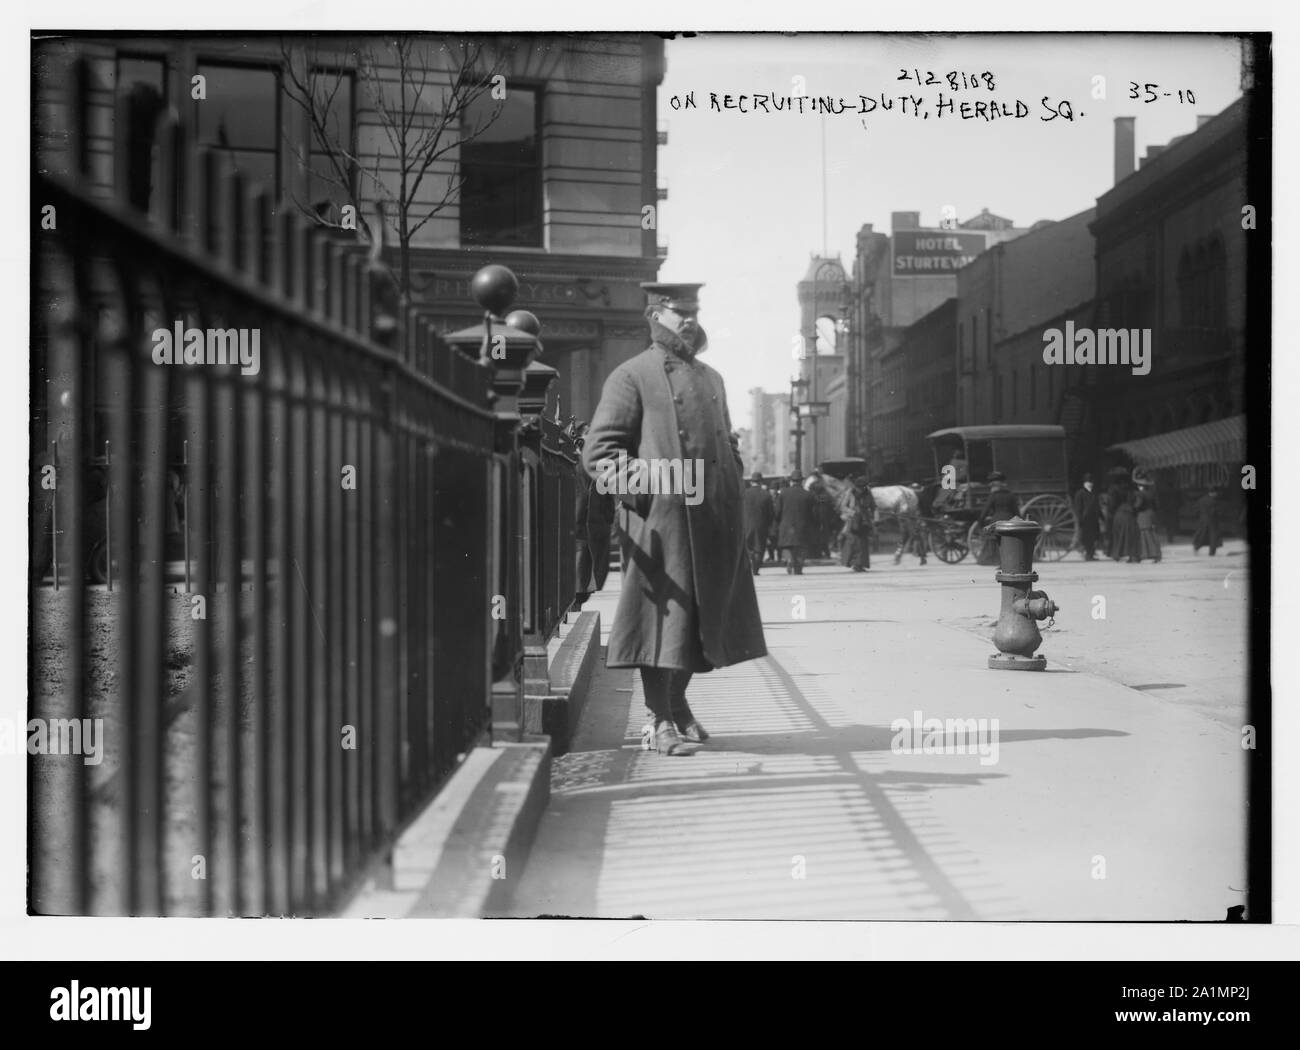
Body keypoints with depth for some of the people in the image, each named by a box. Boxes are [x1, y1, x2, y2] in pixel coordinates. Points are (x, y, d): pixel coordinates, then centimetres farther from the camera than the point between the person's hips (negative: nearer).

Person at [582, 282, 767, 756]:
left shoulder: (711, 379, 21)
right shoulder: (631, 377, 0)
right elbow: (598, 450, -5)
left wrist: (734, 485, 15)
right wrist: (634, 484, -19)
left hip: (713, 521, 7)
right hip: (659, 517, -6)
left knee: (704, 615, 12)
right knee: (662, 614, -5)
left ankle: (678, 699, 30)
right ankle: (663, 721, 3)